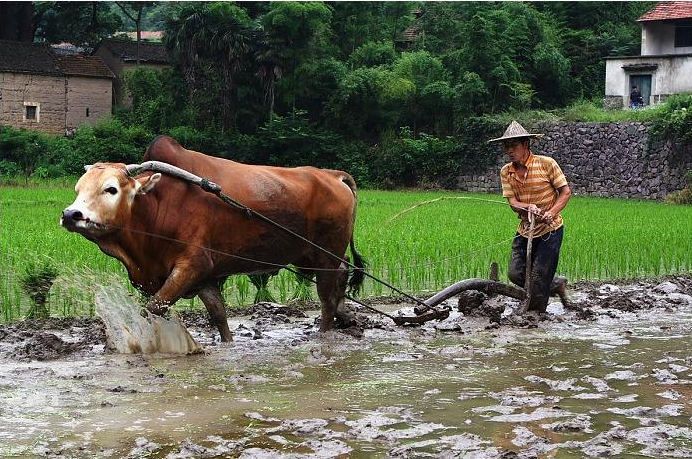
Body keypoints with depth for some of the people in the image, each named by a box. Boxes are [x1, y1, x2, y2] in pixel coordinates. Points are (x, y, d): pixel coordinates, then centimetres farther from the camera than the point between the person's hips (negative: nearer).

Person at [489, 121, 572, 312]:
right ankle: (556, 285, 24)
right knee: (516, 274, 1)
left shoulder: (546, 164, -11)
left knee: (539, 277, -5)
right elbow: (512, 202, -5)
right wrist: (529, 207, -27)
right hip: (525, 230, 5)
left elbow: (565, 192, -8)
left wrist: (551, 213, -25)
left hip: (549, 229, -5)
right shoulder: (506, 172, 2)